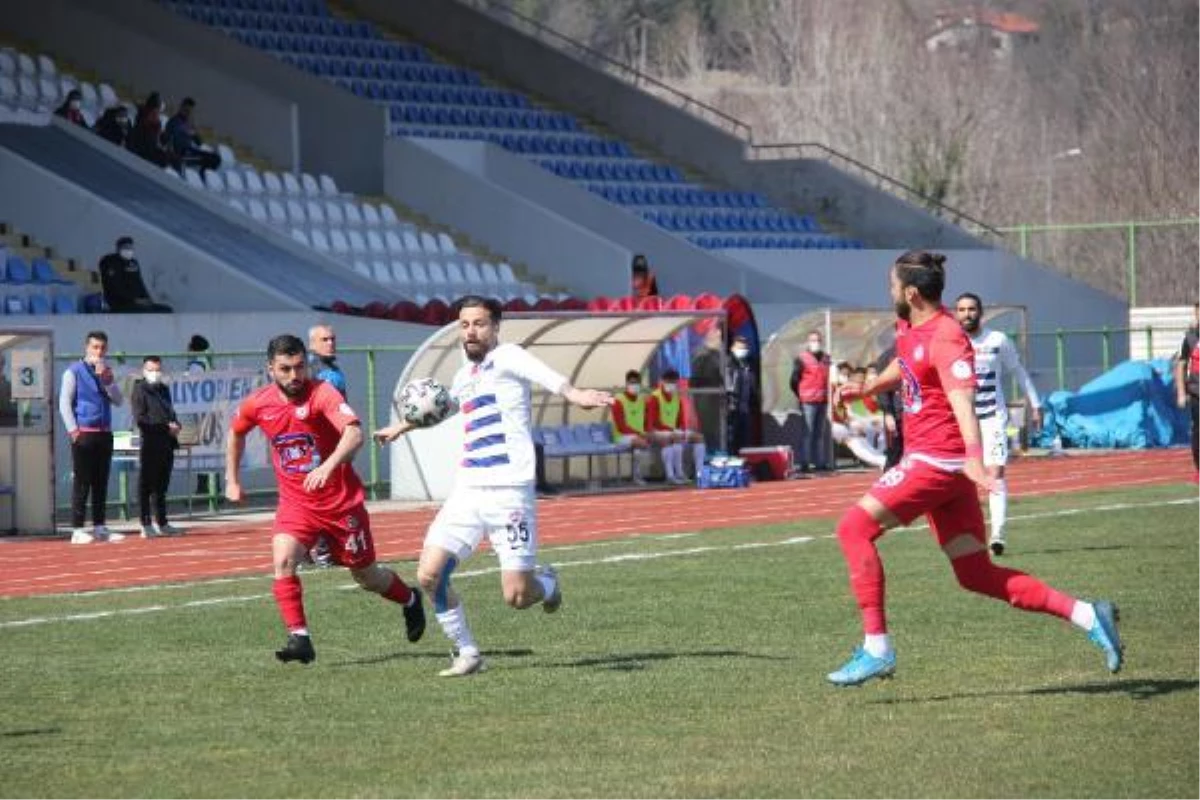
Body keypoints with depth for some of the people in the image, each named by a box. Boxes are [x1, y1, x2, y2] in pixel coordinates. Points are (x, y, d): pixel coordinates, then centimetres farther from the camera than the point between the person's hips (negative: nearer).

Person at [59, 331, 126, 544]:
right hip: (83, 434, -6)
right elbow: (64, 404, -6)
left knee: (101, 483, 8)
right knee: (81, 483, -7)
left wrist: (107, 381, -7)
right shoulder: (74, 372, -1)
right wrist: (73, 430, -14)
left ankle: (99, 528, 13)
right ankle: (77, 530, -8)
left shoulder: (107, 372, 16)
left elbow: (118, 401, 8)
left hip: (104, 434, 6)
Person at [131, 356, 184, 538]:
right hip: (150, 445, -7)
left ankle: (162, 523, 19)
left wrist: (175, 425, 2)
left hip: (167, 443, 7)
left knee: (162, 485, 13)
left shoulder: (164, 390, 19)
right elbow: (141, 420, -13)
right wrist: (167, 427, -16)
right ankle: (146, 526, -1)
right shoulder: (139, 390, -4)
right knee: (146, 486, -3)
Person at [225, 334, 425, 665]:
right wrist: (232, 481, 20)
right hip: (295, 502, 3)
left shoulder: (322, 394, -19)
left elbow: (354, 434, -36)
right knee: (283, 561, -24)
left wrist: (328, 466, -52)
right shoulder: (258, 404, -5)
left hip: (341, 501, -3)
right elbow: (236, 434, 19)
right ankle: (299, 638, -20)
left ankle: (410, 600, 44)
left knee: (366, 576, 13)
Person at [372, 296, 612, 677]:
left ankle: (547, 582, 27)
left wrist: (570, 393, -50)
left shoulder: (505, 357, -5)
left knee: (516, 596, -9)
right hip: (468, 490, 7)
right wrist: (403, 426, 57)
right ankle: (467, 654, 11)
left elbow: (538, 372, -30)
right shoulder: (465, 375, 17)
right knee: (429, 575, -6)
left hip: (509, 492, -7)